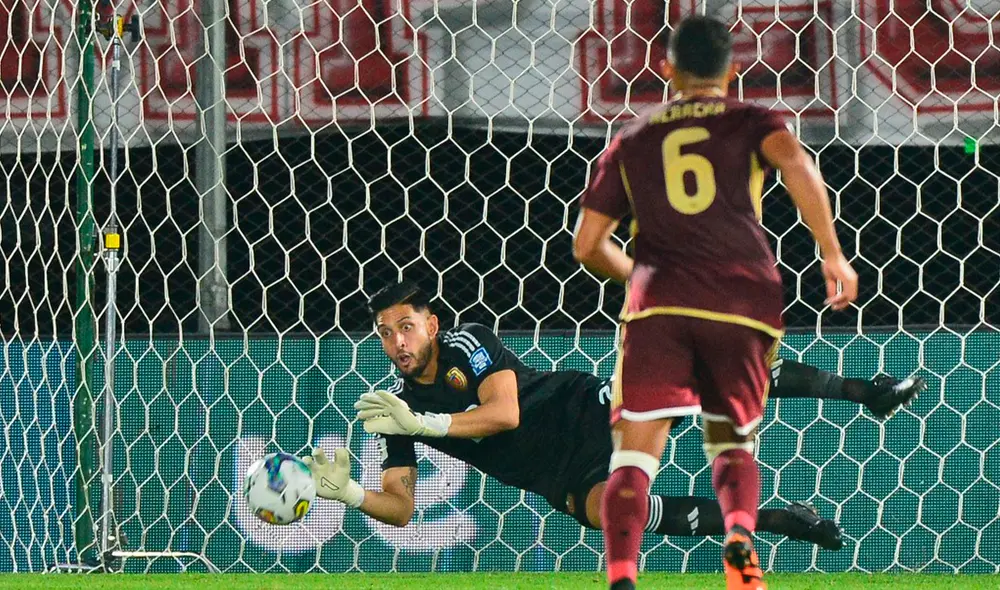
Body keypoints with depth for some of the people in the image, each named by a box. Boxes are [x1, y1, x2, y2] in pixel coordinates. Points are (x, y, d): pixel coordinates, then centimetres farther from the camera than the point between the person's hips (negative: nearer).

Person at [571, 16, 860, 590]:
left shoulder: (632, 139, 21)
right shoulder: (750, 122, 14)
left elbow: (587, 245, 20)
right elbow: (795, 161, -10)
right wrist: (834, 254, -9)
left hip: (658, 305, 0)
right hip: (744, 303, 0)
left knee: (636, 452, -5)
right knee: (733, 443, 17)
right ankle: (740, 532, -14)